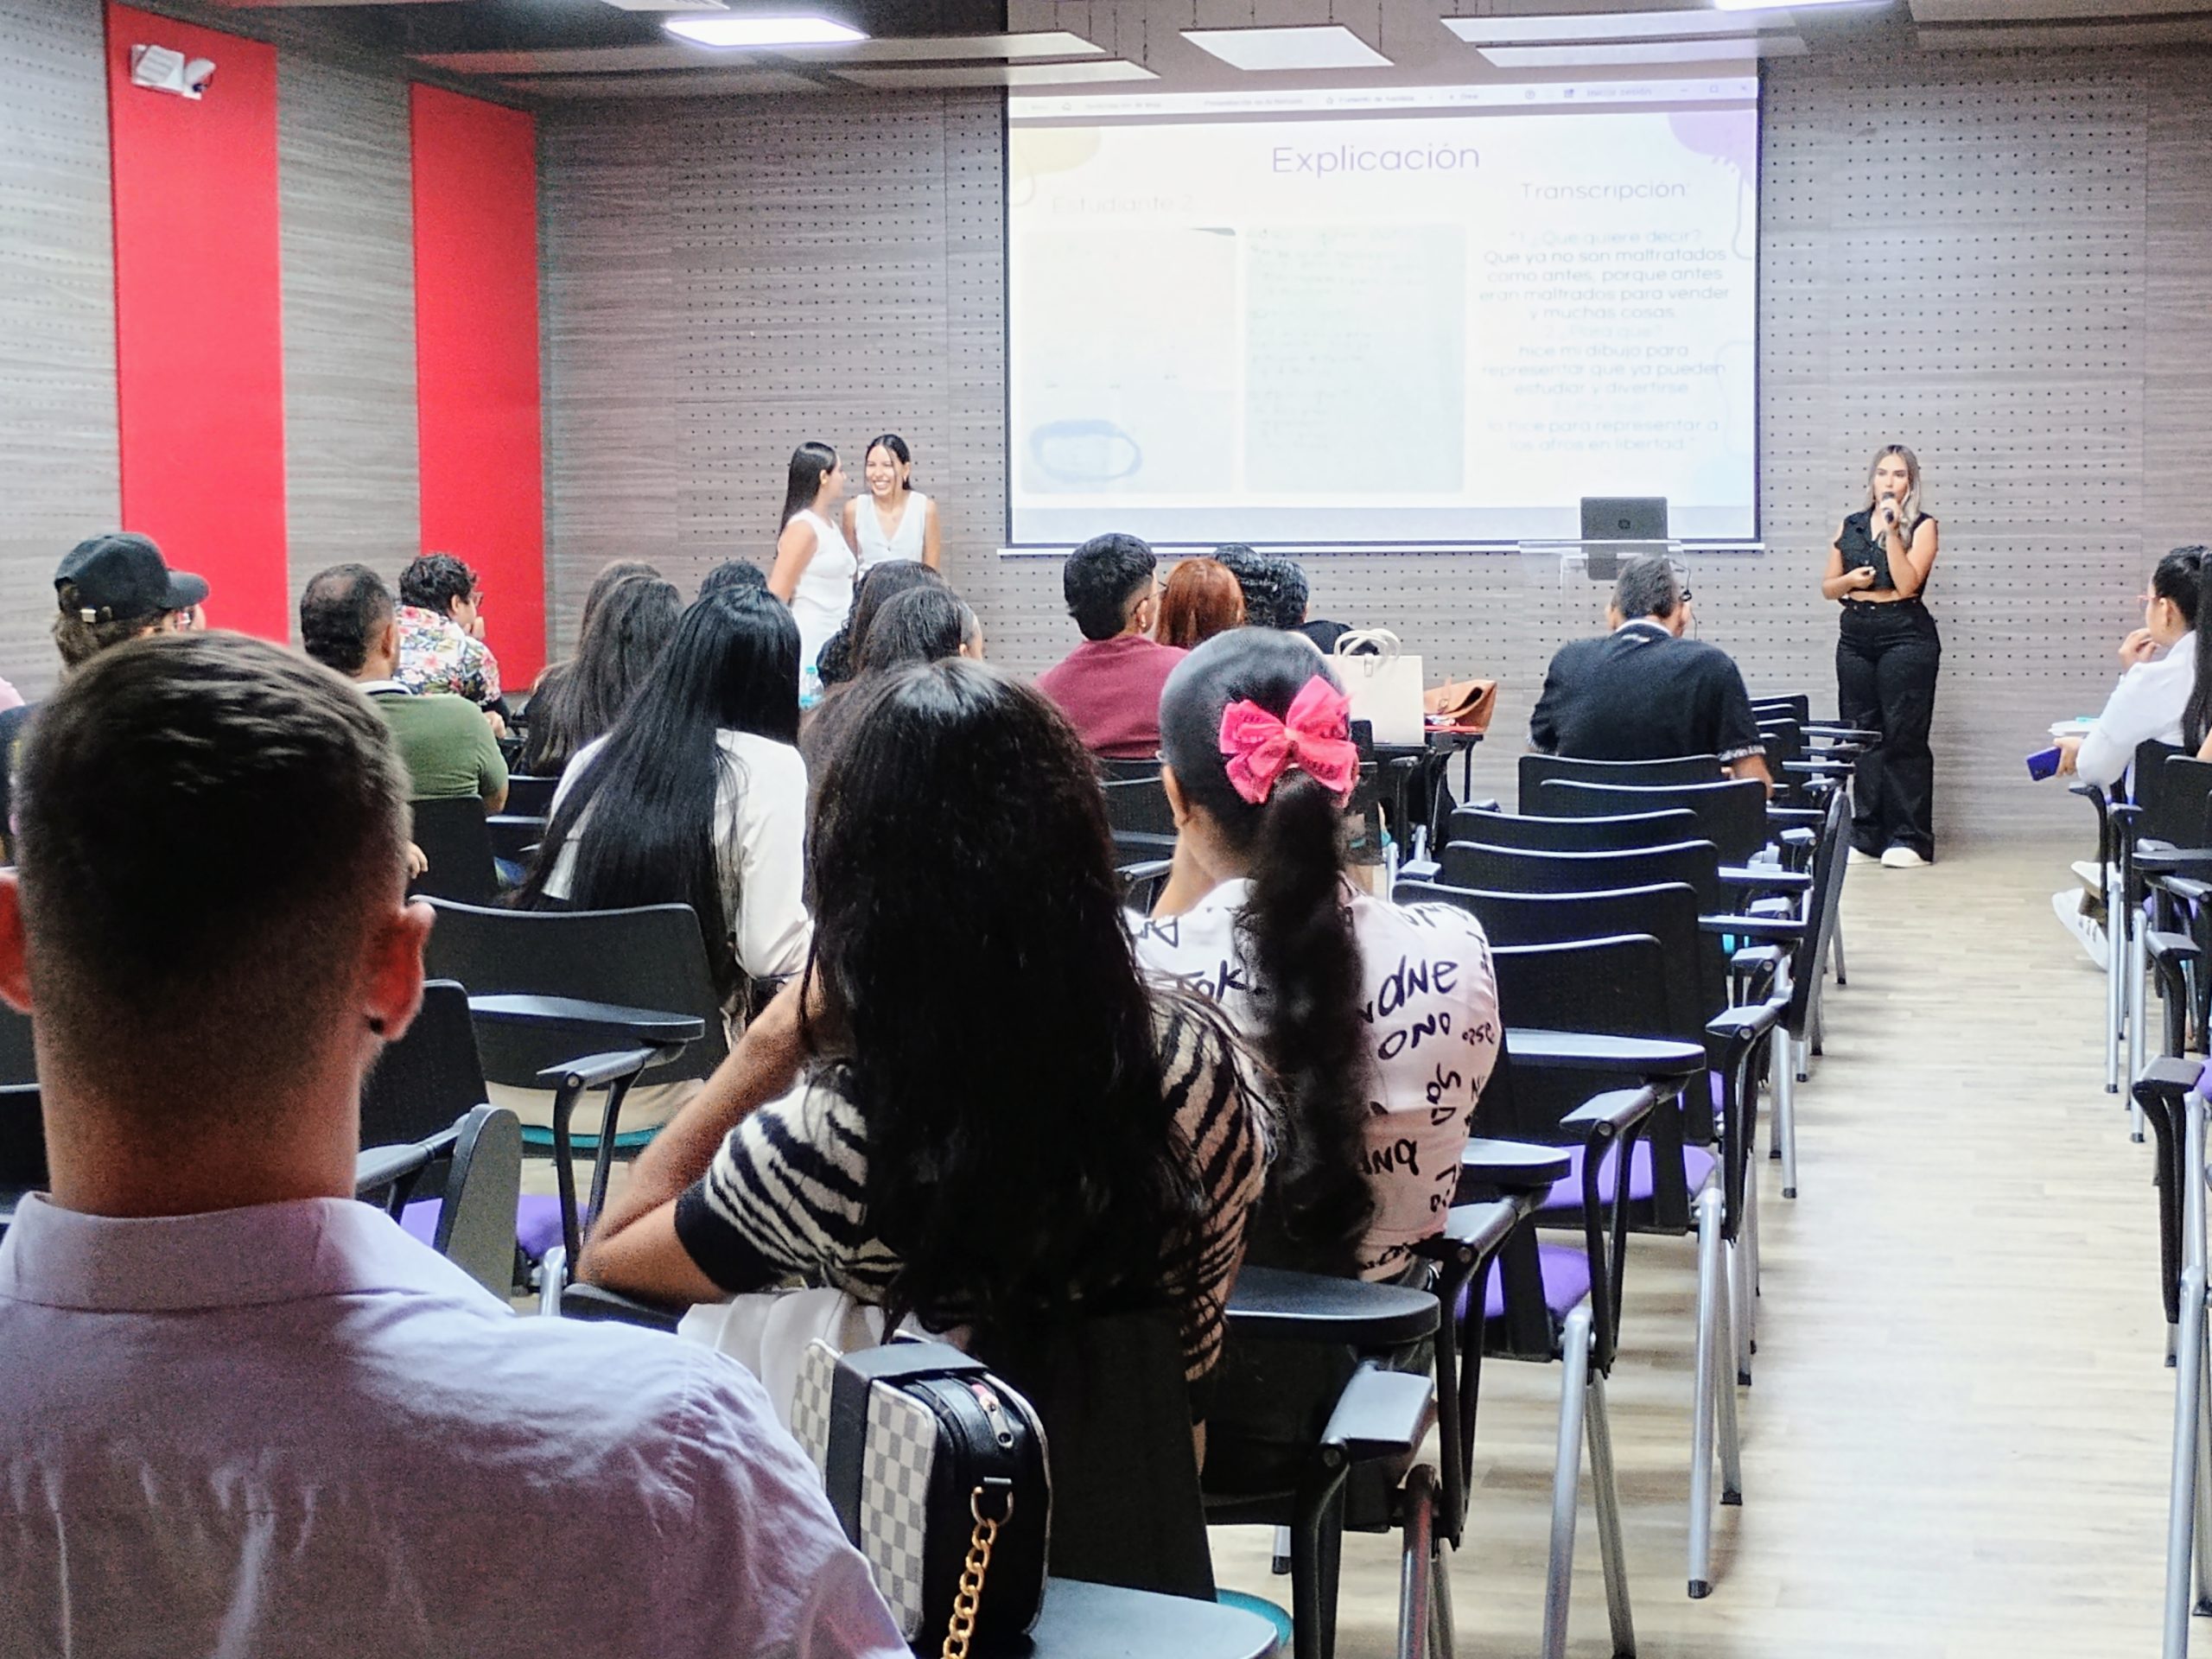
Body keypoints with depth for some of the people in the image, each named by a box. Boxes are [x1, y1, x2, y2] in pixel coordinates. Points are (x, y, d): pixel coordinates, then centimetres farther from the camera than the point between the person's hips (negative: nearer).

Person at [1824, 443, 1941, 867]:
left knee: (1904, 737, -6)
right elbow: (1827, 587, 16)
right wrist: (1850, 580, -5)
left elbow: (1907, 583, -13)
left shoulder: (1922, 527, 0)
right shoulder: (1851, 526, 14)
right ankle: (1866, 836, 11)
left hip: (1906, 637, -5)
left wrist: (1892, 531, -14)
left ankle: (1909, 840, -4)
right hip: (1856, 638, 5)